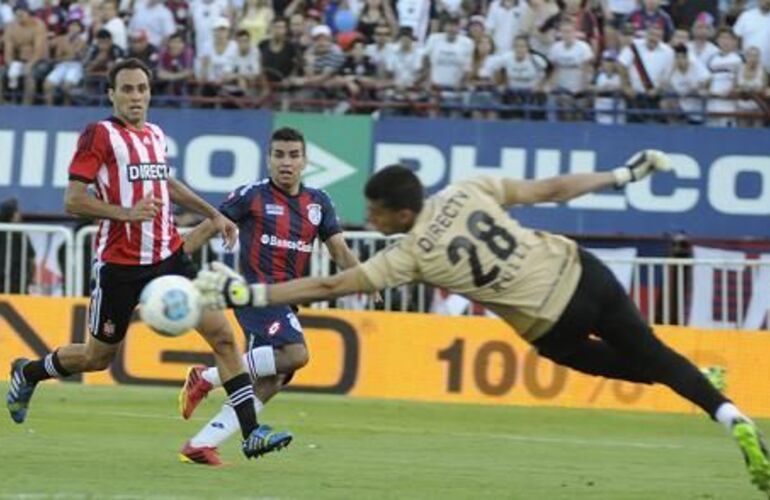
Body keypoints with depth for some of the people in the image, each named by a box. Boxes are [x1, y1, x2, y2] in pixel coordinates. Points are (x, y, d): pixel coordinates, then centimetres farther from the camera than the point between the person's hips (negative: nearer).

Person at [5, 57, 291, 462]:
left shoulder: (156, 135, 11)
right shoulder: (99, 135, -10)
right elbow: (73, 201, -15)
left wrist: (213, 214, 29)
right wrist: (126, 212, -26)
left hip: (168, 257, 5)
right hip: (120, 265, -5)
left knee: (221, 334, -8)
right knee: (98, 357, 9)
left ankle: (251, 432, -9)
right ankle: (27, 372, 39)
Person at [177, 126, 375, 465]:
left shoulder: (318, 203, 12)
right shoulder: (252, 196, -3)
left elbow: (340, 251, 10)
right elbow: (207, 229, 1)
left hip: (286, 303, 7)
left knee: (268, 385, 0)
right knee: (295, 354, -28)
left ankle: (200, 445, 6)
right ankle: (208, 377, -13)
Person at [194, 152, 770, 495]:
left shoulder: (410, 255, -9)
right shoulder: (468, 191, 0)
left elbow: (329, 287, -10)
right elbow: (551, 189, 3)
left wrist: (248, 294, -9)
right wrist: (623, 175, 13)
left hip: (550, 323, -3)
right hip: (583, 272, 3)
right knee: (649, 352, 18)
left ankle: (698, 385, 22)